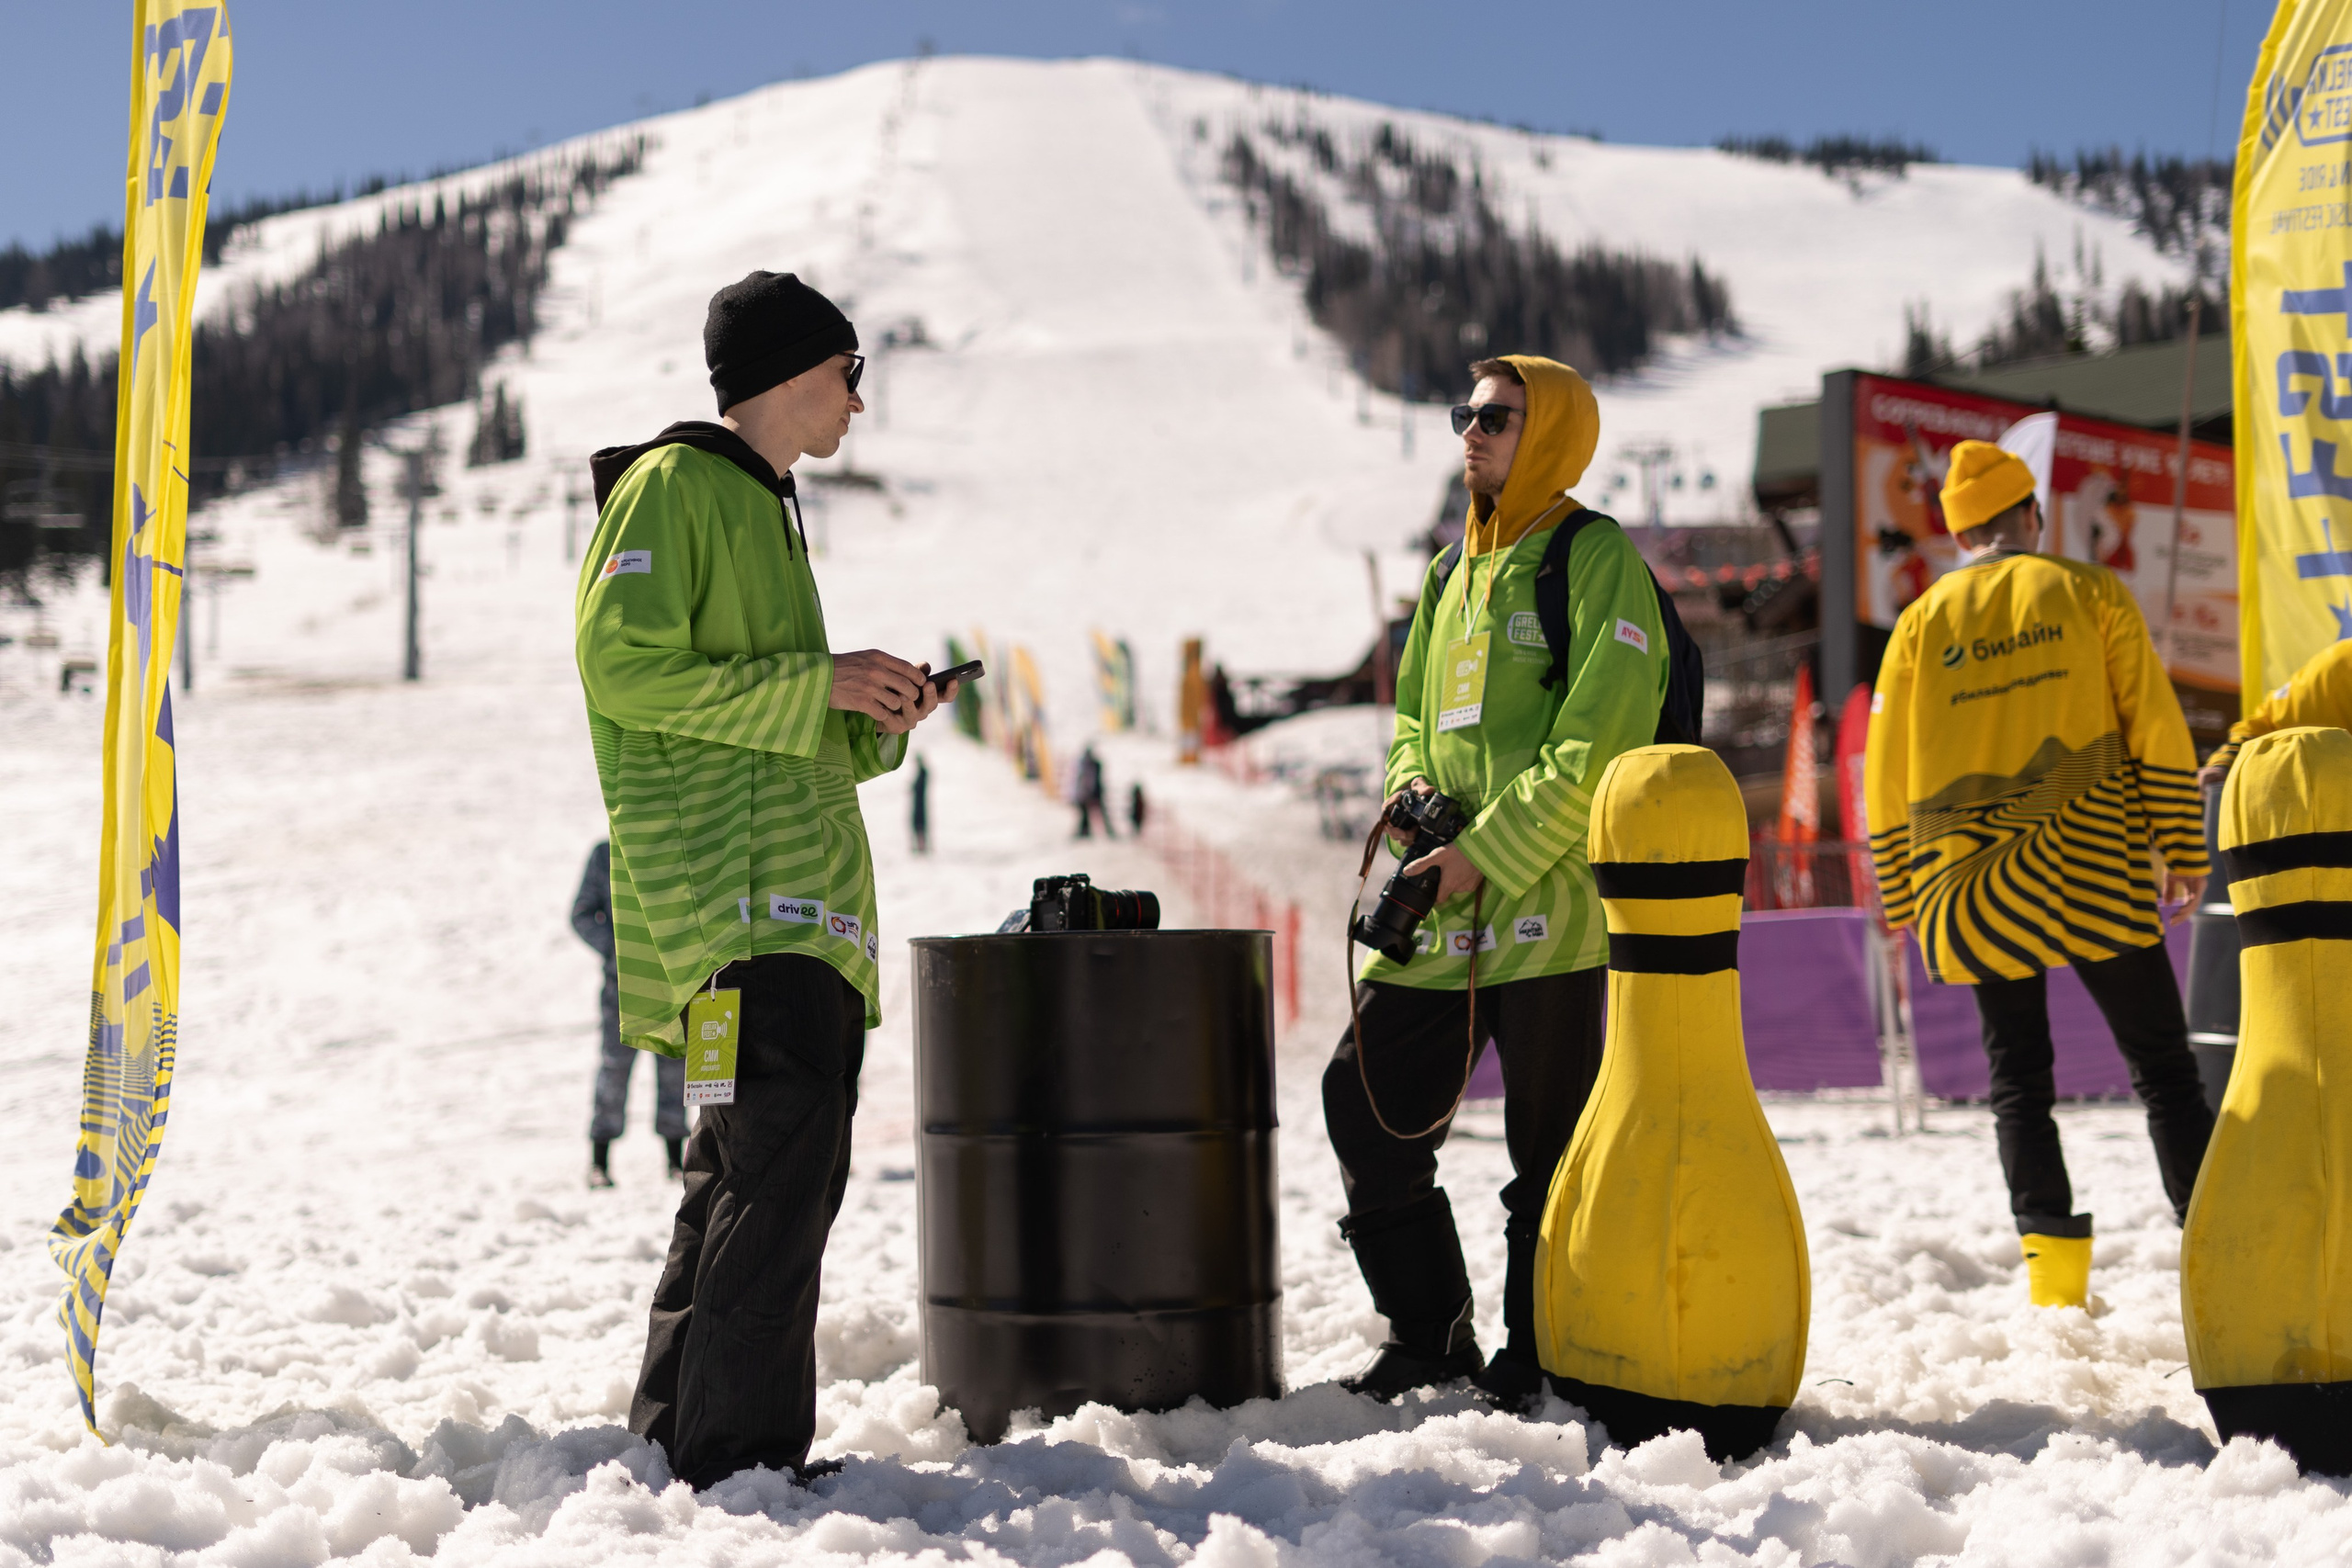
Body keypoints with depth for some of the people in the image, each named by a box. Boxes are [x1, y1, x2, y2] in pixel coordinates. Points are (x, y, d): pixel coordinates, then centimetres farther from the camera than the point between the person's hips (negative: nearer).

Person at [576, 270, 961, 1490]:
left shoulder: (764, 510, 27)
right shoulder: (674, 488, -3)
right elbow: (626, 668, -15)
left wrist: (872, 725, 11)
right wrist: (819, 684, -13)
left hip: (798, 904, 10)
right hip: (736, 897, -10)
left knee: (747, 1168, 11)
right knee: (785, 1158, -16)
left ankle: (680, 1439, 18)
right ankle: (737, 1454, -14)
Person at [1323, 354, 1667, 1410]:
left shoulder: (1595, 561, -6)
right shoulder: (1451, 577, 18)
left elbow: (1597, 747, -14)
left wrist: (1488, 852, -17)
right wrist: (1413, 787, 4)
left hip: (1549, 902, -7)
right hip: (1440, 908, 8)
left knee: (1550, 1147, 0)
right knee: (1369, 1108, 6)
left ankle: (1539, 1358, 14)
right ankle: (1429, 1336, 20)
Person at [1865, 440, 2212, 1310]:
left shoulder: (1921, 622, 8)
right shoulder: (2089, 592, 4)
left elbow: (1889, 781, 9)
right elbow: (2156, 728, -2)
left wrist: (1904, 906, 16)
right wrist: (2180, 851, 3)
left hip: (1974, 884, 2)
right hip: (2091, 874, -2)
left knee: (2018, 1080, 9)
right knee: (2164, 1068, 2)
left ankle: (2056, 1277, 0)